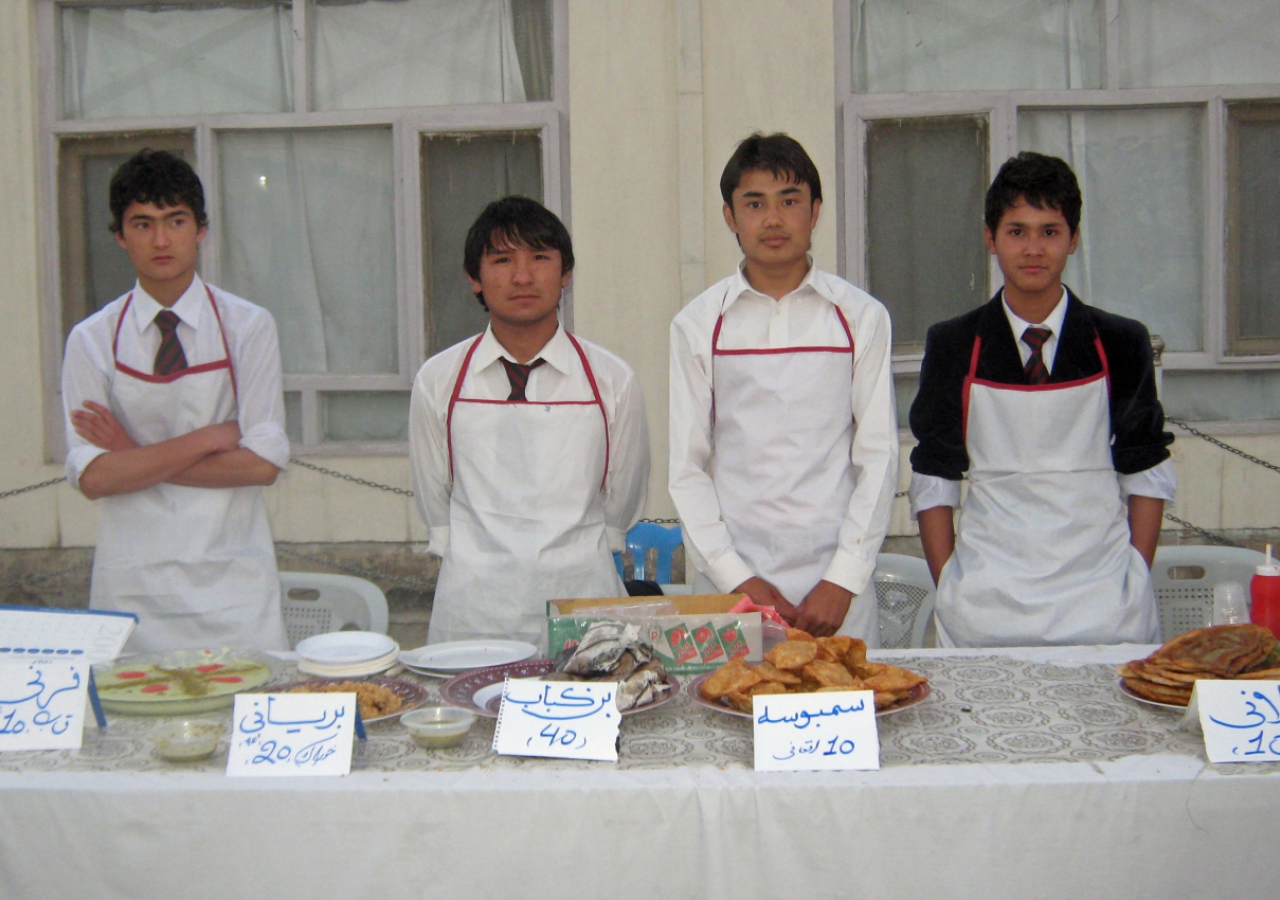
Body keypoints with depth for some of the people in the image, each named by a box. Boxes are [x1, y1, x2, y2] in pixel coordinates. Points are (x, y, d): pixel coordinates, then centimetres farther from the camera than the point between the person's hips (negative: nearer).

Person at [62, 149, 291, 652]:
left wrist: (139, 457, -9)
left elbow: (264, 462, -8)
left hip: (232, 578, 0)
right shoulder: (92, 341, 3)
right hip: (132, 586, 1)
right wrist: (210, 437, -11)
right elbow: (92, 477, -7)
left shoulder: (248, 327, 0)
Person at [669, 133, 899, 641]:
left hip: (837, 581, 0)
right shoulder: (697, 326, 6)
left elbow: (878, 457, 3)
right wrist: (738, 579, -5)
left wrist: (842, 581, -6)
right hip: (730, 584, 0)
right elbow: (686, 467, 4)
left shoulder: (862, 318, 6)